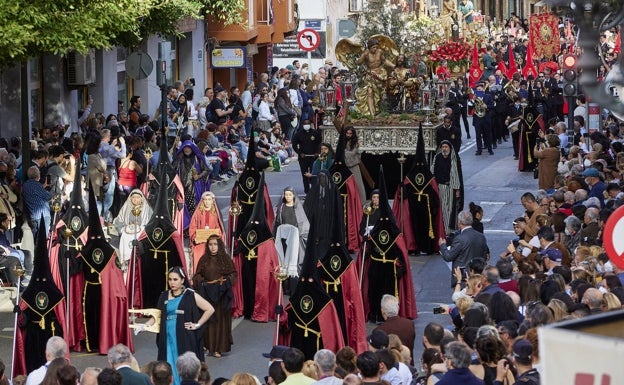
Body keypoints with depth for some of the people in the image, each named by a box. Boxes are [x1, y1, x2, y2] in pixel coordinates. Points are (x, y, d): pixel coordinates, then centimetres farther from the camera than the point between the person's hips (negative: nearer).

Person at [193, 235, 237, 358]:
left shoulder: (226, 259, 1)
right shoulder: (204, 260, 4)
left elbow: (234, 275, 4)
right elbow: (197, 276, 8)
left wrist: (226, 280, -13)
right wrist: (202, 282, -11)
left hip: (221, 295, -1)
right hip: (207, 293, 1)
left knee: (220, 320, -1)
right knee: (207, 321, -1)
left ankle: (218, 348, 3)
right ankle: (206, 344, 9)